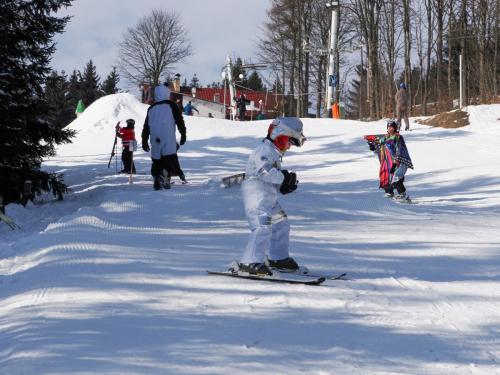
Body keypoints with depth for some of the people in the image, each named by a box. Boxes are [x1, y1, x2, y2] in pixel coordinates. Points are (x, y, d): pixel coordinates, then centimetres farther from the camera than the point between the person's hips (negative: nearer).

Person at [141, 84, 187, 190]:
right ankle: (165, 176, -31)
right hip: (168, 138, -4)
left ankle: (157, 181, 4)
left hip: (155, 140, 4)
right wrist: (183, 134, 5)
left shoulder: (151, 109, 17)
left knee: (156, 160, 10)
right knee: (170, 158, -9)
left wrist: (144, 141, 25)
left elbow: (146, 127, 19)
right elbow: (179, 121, 0)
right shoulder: (171, 105, 5)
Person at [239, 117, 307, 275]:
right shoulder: (265, 150, -13)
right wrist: (284, 178, -21)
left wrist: (285, 185, 6)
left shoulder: (274, 152, 21)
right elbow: (265, 171, -28)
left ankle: (278, 258, 33)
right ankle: (250, 262, -23)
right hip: (257, 194, -11)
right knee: (263, 227, -20)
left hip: (268, 197, 11)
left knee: (281, 225, 19)